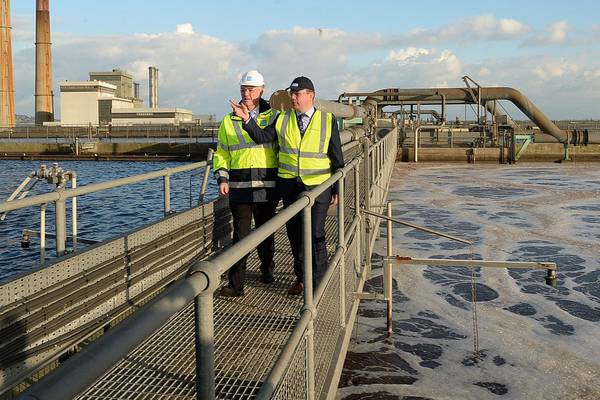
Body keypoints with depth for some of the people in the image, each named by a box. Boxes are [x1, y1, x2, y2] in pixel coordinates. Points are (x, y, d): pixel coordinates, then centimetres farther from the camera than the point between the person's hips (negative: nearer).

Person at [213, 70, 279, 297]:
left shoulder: (273, 117, 6)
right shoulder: (229, 121, 9)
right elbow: (222, 153, 12)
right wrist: (222, 178, 0)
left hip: (267, 186, 0)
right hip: (239, 187, 0)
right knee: (240, 235, -4)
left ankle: (267, 270, 34)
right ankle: (236, 284, -2)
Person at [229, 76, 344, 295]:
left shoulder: (327, 120, 1)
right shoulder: (282, 119, 8)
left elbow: (337, 157, 3)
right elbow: (261, 137, 4)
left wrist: (337, 189, 1)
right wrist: (247, 119, -11)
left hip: (318, 186, -3)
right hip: (290, 185, 3)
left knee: (315, 234, -2)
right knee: (294, 233, 11)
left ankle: (318, 283, 11)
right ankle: (301, 277, 27)